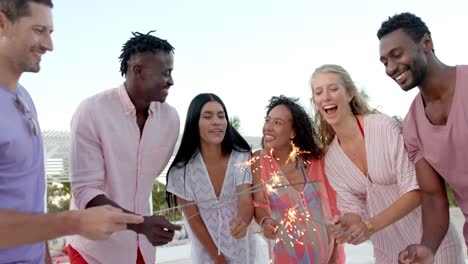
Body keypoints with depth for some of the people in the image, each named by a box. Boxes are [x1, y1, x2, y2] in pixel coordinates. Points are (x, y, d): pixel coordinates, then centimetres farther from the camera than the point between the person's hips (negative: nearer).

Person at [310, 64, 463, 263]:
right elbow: (352, 207, -2)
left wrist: (370, 226, -30)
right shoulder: (331, 160, -3)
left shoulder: (385, 127, -20)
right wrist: (347, 224, -24)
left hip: (431, 241, -5)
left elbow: (416, 191, -20)